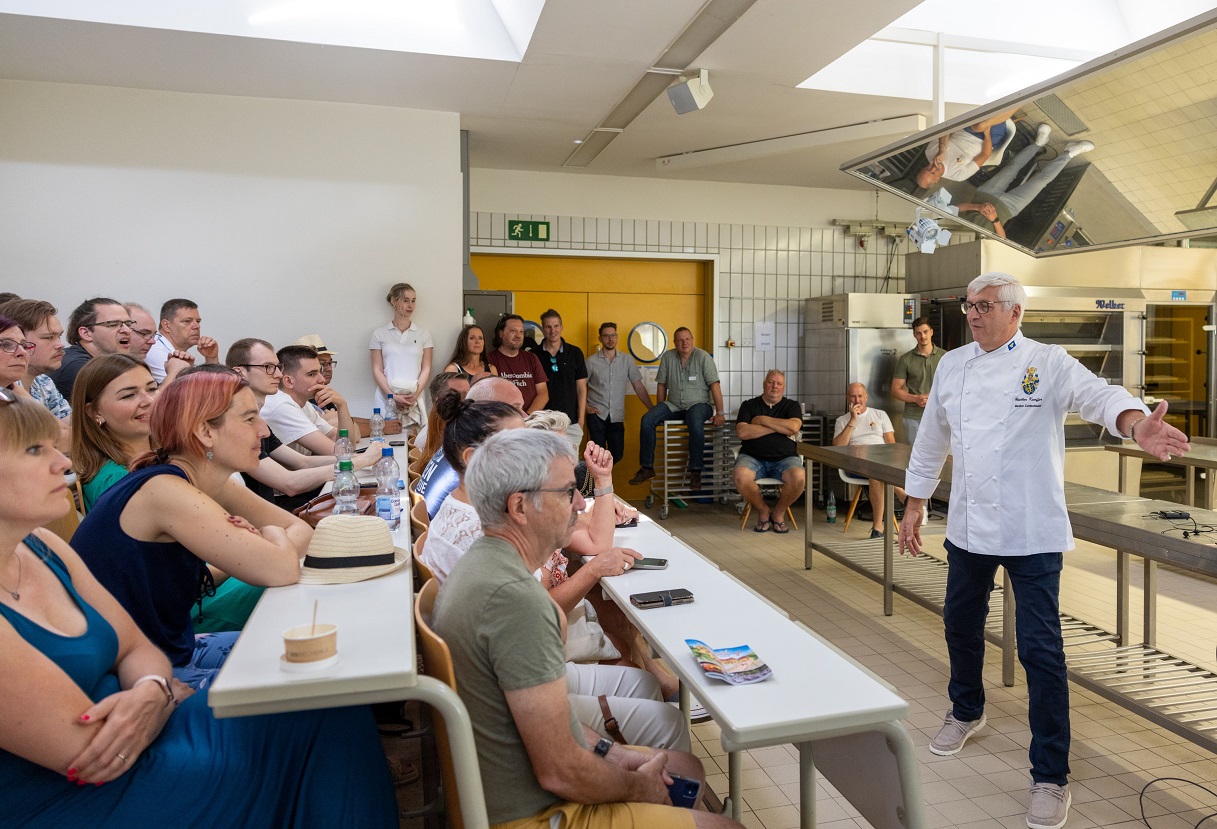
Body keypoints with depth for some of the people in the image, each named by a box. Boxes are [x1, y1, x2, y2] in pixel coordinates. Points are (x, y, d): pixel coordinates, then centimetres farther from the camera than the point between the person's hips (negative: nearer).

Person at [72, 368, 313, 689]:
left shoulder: (212, 485, 0)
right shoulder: (163, 490, -25)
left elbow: (300, 529, 5)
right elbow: (282, 571, -30)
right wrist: (272, 537, -8)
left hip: (176, 653, 8)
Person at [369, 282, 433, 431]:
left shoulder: (424, 334, 10)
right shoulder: (379, 334, 7)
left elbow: (426, 369, 7)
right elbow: (377, 370, 3)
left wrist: (415, 395, -8)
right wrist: (393, 396, -10)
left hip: (415, 399, 1)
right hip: (387, 399, -1)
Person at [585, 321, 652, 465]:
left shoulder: (627, 361, 4)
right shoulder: (591, 361, -1)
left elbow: (638, 386, 5)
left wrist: (652, 409, 1)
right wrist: (586, 407, -7)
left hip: (617, 416, 2)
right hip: (597, 415, -2)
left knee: (617, 455, 4)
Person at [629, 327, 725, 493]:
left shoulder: (703, 357, -7)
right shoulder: (668, 357, 4)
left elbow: (714, 385, -10)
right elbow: (662, 385, 10)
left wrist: (720, 413, -15)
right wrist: (659, 413, 8)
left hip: (698, 404, -4)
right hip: (673, 405, 4)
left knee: (696, 424, -37)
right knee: (647, 420, -19)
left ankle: (695, 472, -26)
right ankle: (647, 468, -9)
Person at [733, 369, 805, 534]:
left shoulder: (792, 406, 14)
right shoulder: (749, 406, 13)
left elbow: (794, 427, -9)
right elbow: (742, 432, -6)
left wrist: (763, 420, -4)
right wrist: (779, 427, -5)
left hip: (785, 458, 1)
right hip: (753, 458, 0)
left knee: (799, 477, -32)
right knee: (740, 476, -34)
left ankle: (779, 513, -3)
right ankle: (763, 511, -5)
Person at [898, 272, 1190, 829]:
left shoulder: (1048, 364, -6)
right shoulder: (952, 366, 6)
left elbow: (1099, 394, -24)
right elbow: (931, 440, 13)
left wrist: (1137, 424, -47)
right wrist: (915, 506, 15)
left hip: (1031, 532, -5)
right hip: (968, 526, 5)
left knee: (1040, 649, -3)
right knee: (961, 624, 19)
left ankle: (1051, 777, 14)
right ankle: (966, 712, 46)